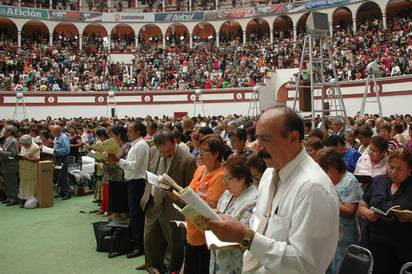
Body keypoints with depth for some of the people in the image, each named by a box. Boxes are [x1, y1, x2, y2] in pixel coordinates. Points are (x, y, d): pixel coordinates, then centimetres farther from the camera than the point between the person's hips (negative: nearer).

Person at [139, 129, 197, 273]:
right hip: (152, 204, 6)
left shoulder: (188, 160, -20)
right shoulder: (153, 151, -1)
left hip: (172, 208, -5)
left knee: (175, 244, 11)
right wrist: (147, 194, 11)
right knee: (150, 241, 18)